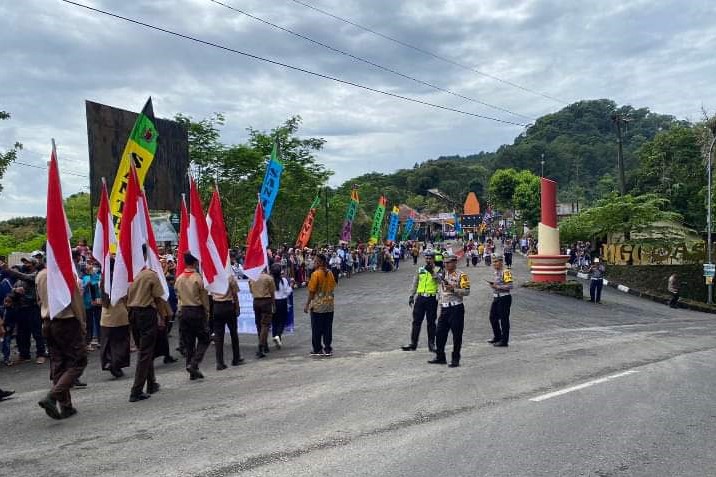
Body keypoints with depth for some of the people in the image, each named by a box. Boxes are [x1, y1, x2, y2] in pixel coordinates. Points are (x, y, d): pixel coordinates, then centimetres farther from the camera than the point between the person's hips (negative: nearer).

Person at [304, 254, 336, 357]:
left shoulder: (316, 274, -14)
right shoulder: (330, 273, 2)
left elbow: (312, 291, -13)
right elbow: (333, 288, 10)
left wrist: (307, 304, -6)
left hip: (317, 305, -5)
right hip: (329, 305, 5)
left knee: (316, 329, 6)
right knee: (327, 328, 9)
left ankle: (317, 349, 12)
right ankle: (328, 349, 11)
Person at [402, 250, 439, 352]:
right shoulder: (420, 270, 11)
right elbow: (415, 284, 16)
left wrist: (432, 271, -28)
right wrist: (411, 296, 12)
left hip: (432, 299, -3)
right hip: (420, 298, 3)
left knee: (431, 322, 5)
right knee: (416, 321, 5)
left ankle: (431, 344, 15)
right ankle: (413, 344, 10)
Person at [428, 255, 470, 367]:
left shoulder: (461, 275, -6)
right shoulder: (443, 275, 16)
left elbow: (466, 291, -14)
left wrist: (454, 289, -24)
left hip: (456, 308, -7)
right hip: (444, 309, 7)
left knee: (457, 335, -1)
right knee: (439, 333, 7)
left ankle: (455, 359, 8)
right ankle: (440, 357, 19)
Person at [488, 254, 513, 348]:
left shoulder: (506, 272, -14)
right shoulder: (496, 272, 14)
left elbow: (510, 286, -21)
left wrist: (497, 286, -20)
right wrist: (493, 285, 9)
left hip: (504, 298, -9)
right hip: (496, 298, 10)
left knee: (504, 319, -2)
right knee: (493, 318, 15)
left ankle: (504, 341, 6)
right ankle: (497, 337, 31)